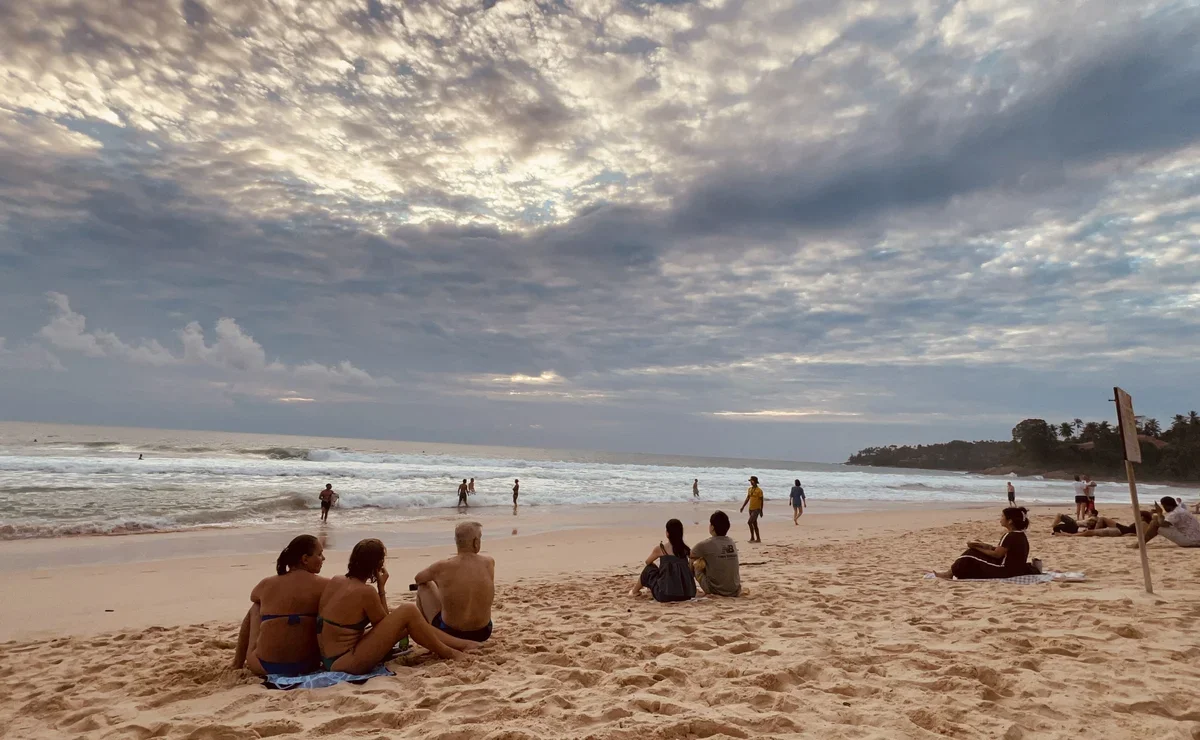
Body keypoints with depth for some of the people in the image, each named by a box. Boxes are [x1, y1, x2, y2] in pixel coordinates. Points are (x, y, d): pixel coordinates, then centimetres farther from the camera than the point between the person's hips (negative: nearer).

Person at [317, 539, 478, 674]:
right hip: (345, 663, -9)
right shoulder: (365, 591, -21)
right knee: (408, 612, -11)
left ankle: (462, 643, 17)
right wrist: (381, 587, -6)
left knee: (407, 623, 12)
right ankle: (447, 653, 7)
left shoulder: (336, 581, 2)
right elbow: (383, 622, -6)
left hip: (331, 659, 9)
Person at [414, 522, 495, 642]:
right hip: (482, 634, 2)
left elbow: (418, 579, 7)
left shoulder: (442, 566, -15)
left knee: (424, 587, 16)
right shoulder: (489, 563, -9)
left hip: (450, 634, -2)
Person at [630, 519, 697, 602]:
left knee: (649, 569, 22)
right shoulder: (686, 548, 4)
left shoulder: (660, 548, -3)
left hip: (665, 596, -4)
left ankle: (635, 591, 42)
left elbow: (647, 562, 16)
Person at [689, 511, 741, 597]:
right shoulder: (732, 543, 4)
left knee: (697, 563, 8)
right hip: (735, 591, 5)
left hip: (715, 590, -5)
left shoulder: (704, 545, -11)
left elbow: (690, 556, 8)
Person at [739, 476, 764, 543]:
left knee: (750, 522, -15)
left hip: (756, 509, -7)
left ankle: (752, 538, -6)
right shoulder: (749, 489, 9)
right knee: (754, 524, 11)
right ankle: (758, 538, 19)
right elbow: (747, 499, 15)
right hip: (751, 509, 7)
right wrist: (743, 507, 9)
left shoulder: (759, 490, -12)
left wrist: (761, 511, -11)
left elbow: (761, 501, -10)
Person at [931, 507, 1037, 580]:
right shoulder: (1020, 534, 9)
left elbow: (997, 554, -17)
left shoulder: (1010, 536, -22)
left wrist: (977, 548, -9)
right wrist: (986, 546, 6)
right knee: (975, 553, 16)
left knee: (972, 554, -4)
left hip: (1005, 571, -10)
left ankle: (950, 574, 4)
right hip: (1017, 569, 10)